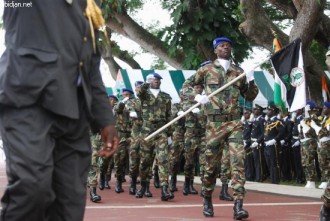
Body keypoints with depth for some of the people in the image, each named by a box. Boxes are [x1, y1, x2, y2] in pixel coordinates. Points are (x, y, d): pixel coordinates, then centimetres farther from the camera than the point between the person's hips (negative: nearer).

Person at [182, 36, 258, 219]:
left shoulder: (238, 72, 12)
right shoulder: (206, 70, 6)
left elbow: (250, 97, 18)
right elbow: (186, 86, 9)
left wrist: (251, 81, -1)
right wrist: (197, 96, -10)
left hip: (234, 122, 2)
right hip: (215, 123, -1)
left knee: (239, 160, -12)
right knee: (211, 163, 5)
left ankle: (238, 205, -16)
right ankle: (207, 199, 27)